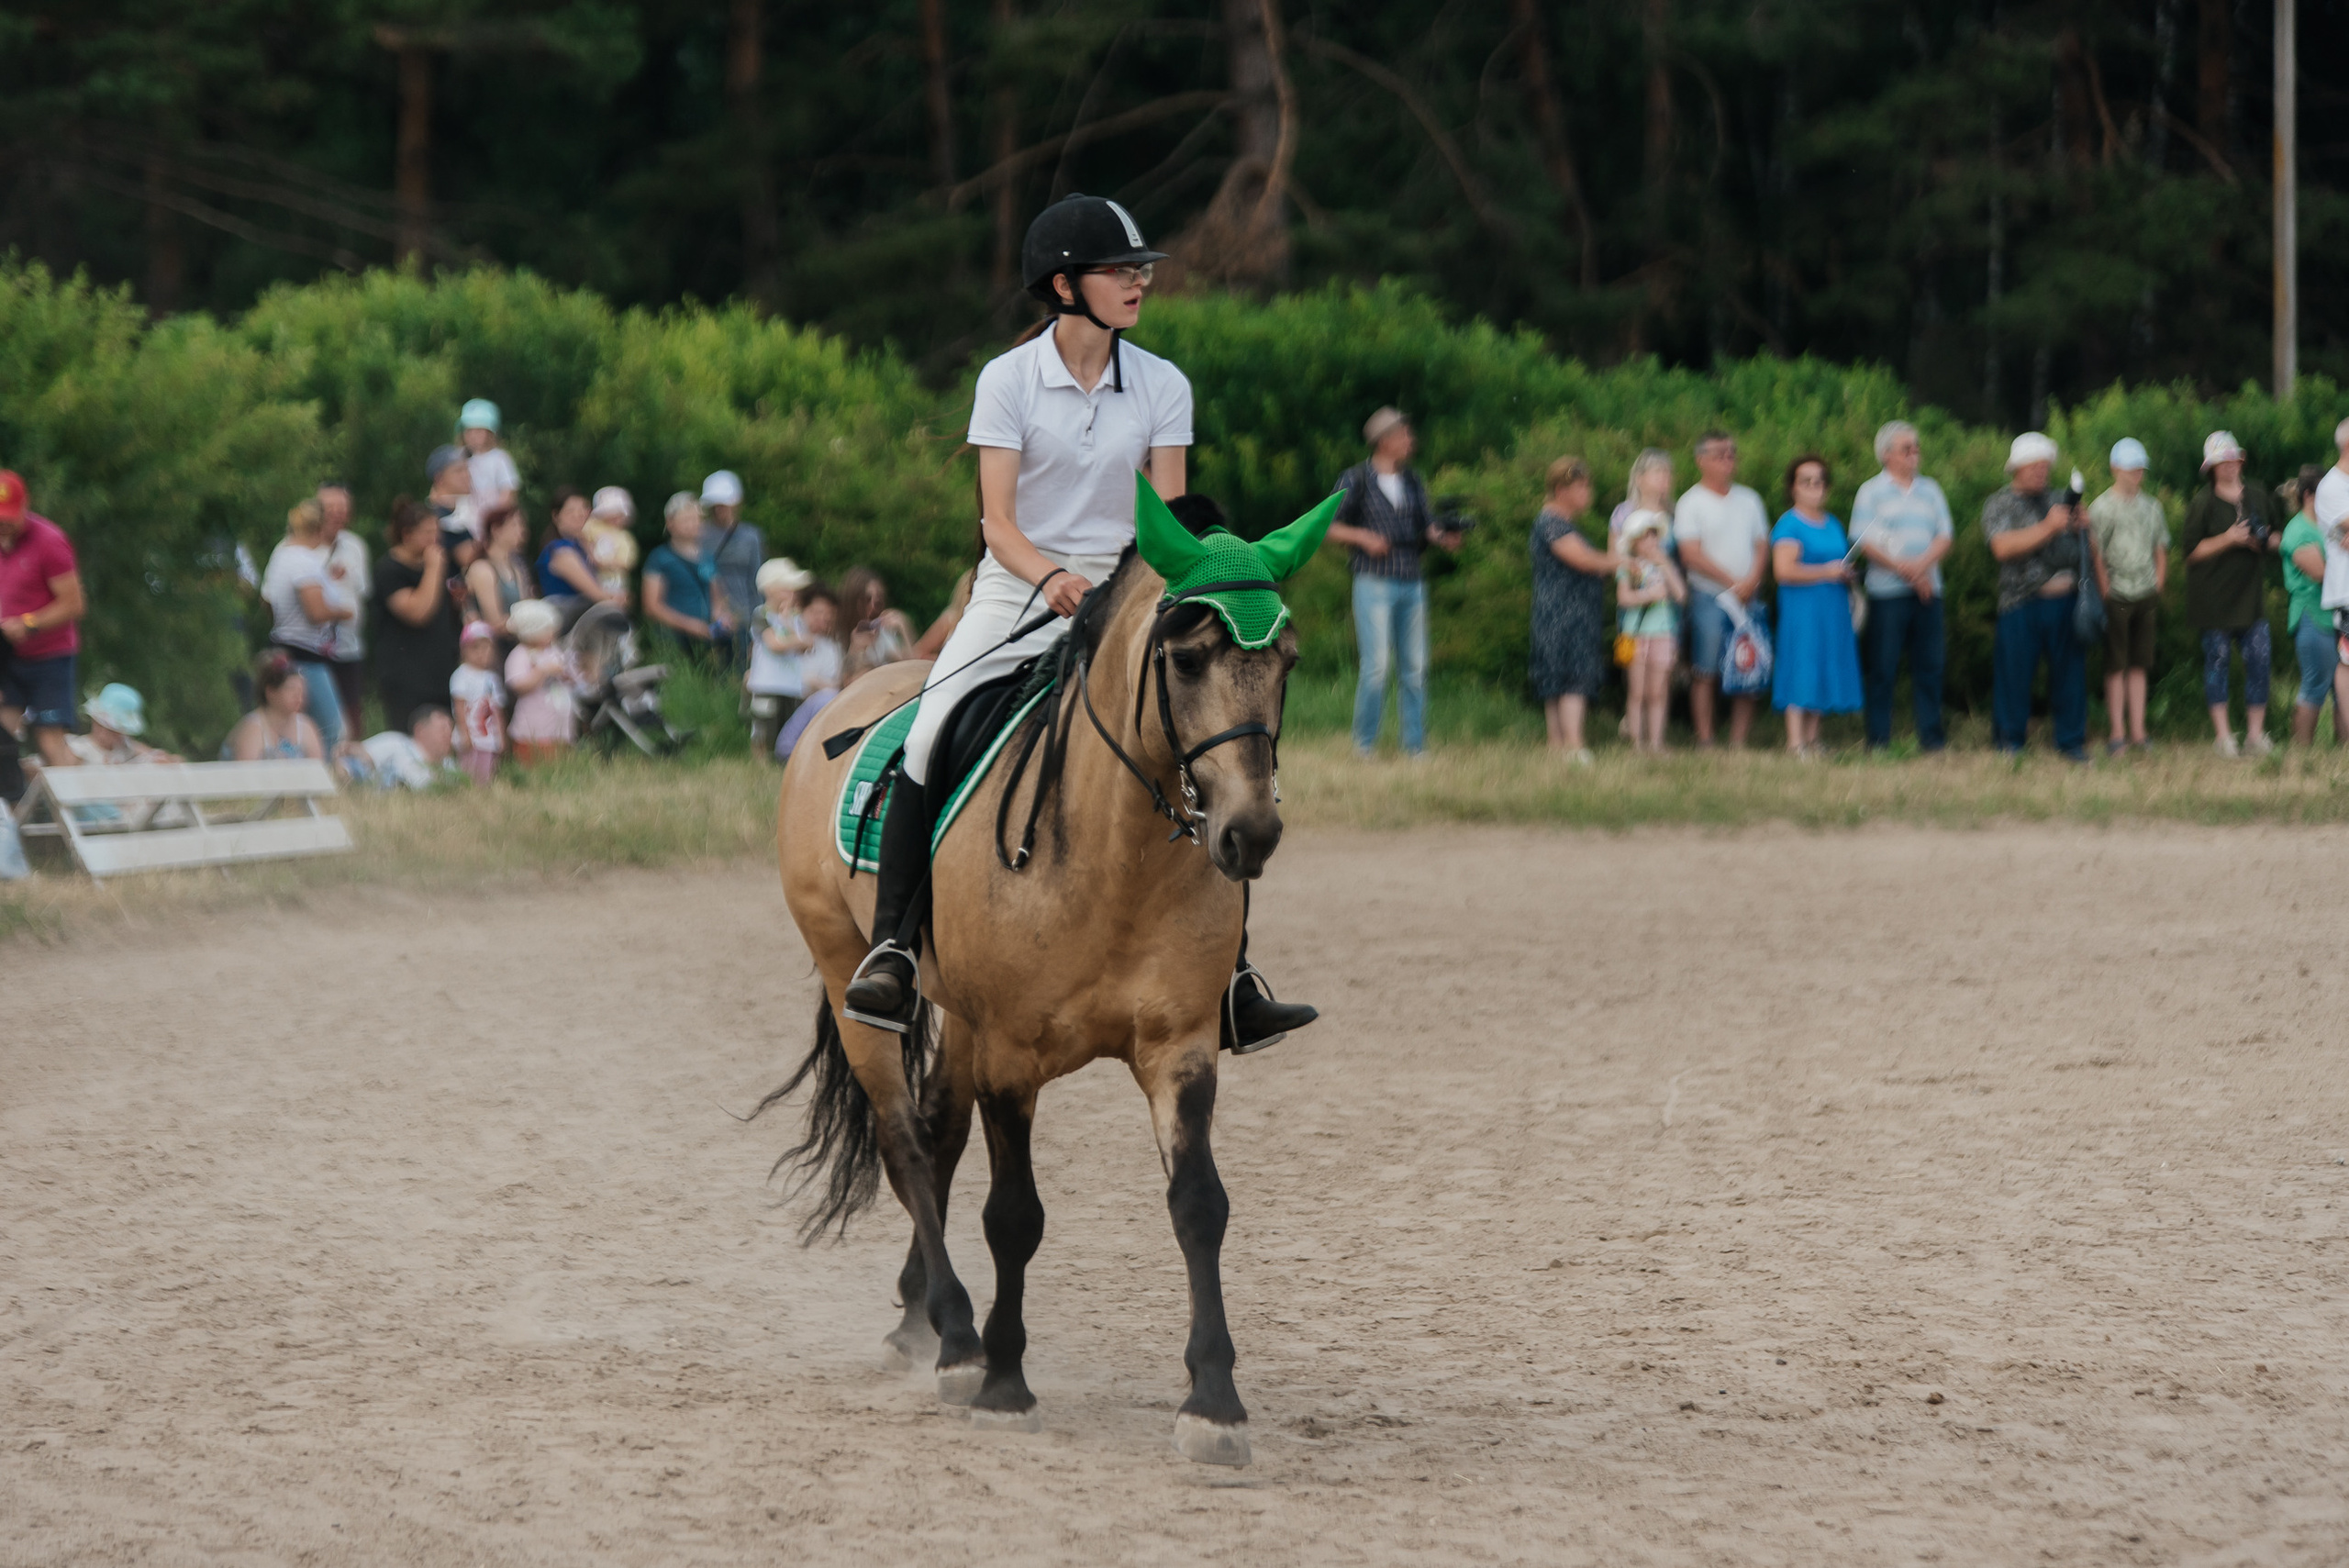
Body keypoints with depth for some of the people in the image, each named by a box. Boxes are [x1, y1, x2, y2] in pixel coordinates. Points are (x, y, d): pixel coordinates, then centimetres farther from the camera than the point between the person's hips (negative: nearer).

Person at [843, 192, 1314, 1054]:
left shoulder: (1163, 387, 2)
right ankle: (890, 947, -12)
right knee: (930, 739, -21)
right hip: (1017, 588, -2)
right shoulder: (1009, 379, -4)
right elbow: (998, 521, -9)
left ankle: (1236, 982, -8)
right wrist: (1052, 579, -28)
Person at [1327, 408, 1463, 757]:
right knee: (1377, 665, -11)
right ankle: (1364, 744, -3)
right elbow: (1328, 526, 1)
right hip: (1374, 583, -5)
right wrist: (1363, 537, -15)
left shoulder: (1412, 482, 14)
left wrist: (1444, 539, -8)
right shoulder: (1355, 480, 0)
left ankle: (1415, 746, 9)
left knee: (1415, 668, 4)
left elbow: (1427, 528, 14)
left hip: (1412, 584, 5)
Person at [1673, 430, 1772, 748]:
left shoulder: (1748, 500, 15)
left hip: (1747, 598, 4)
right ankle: (1704, 742, -2)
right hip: (1709, 597, -4)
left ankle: (1739, 742, 4)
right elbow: (1692, 555, -8)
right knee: (1705, 672, -5)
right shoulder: (1691, 503, -1)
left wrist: (1751, 582, -8)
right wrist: (1733, 583, -11)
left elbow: (1762, 546, 12)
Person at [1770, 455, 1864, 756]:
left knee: (1822, 672, 8)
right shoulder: (1789, 524, -8)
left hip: (1834, 607, 8)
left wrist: (1847, 575, 5)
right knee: (1801, 671, -10)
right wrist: (1827, 572, -15)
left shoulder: (1833, 524, 17)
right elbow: (1783, 570, -18)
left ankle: (1812, 739, 13)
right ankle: (1795, 742, -10)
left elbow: (1843, 563, 29)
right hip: (1802, 607, -8)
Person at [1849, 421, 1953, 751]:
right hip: (1887, 592, -4)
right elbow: (1865, 541, -6)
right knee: (1882, 668, -3)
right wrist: (1905, 570, -12)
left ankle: (1931, 737, 8)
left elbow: (1945, 536, 7)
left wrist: (1923, 564, -13)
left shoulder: (1930, 491, 15)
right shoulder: (1871, 492, 3)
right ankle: (1879, 740, 1)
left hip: (1927, 590, 4)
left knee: (1930, 666, 3)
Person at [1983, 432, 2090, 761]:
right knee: (2014, 672, -1)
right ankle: (2009, 741, 12)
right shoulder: (1999, 504, 5)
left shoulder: (2056, 502, 20)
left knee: (2069, 671, 4)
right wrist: (2048, 527, -15)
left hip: (2065, 598, 4)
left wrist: (2080, 526, 1)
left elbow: (2079, 550, 24)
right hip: (2022, 601, -4)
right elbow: (2003, 547, -12)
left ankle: (2072, 741, 13)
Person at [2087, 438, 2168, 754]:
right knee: (2116, 665, -2)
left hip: (2147, 596, 5)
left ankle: (2138, 731, 10)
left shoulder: (2151, 507, 13)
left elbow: (2161, 550, 18)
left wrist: (2158, 587, 9)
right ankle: (2118, 732, 0)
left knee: (2140, 664, 7)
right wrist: (2105, 592, -10)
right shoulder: (2102, 507, -3)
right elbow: (2096, 553, -6)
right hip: (2117, 596, -5)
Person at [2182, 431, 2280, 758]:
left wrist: (2270, 541, -2)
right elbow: (2190, 550, -8)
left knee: (2260, 658, -3)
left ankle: (2255, 733, 4)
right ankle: (2223, 734, 5)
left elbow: (2278, 537, 21)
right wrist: (2229, 539, -16)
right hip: (2214, 594, -4)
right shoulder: (2202, 503, -4)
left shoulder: (2258, 497, 11)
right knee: (2217, 660, 0)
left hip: (2251, 593, 4)